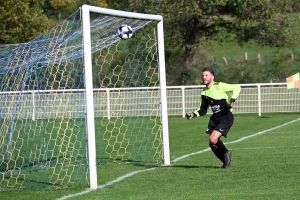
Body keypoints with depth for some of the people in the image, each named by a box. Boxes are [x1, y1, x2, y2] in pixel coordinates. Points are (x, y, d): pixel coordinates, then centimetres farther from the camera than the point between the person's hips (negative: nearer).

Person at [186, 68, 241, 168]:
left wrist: (232, 101, -22)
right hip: (214, 118, 8)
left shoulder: (219, 86, -12)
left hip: (226, 118, -8)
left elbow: (237, 88, -13)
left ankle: (226, 153, 7)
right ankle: (226, 161, 23)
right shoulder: (204, 93, 10)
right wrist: (193, 114, -1)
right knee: (212, 145, 3)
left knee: (213, 139, -21)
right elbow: (203, 110, 15)